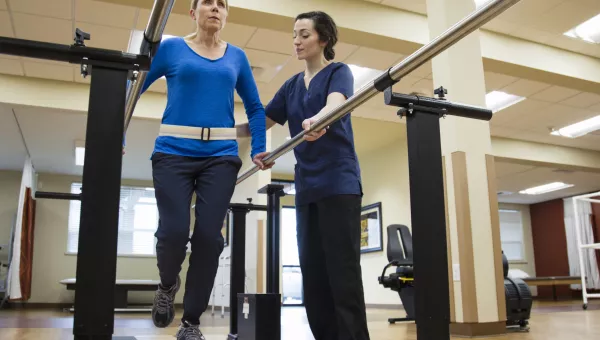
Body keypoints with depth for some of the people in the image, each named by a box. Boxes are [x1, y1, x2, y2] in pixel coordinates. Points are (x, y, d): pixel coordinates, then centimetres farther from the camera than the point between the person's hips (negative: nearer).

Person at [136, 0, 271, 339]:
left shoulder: (237, 57, 14)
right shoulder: (170, 48, 8)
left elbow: (255, 107, 18)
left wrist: (259, 149, 6)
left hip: (221, 155, 2)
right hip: (174, 151, -1)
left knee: (209, 236, -5)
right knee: (174, 231, -12)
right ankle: (168, 285, 24)